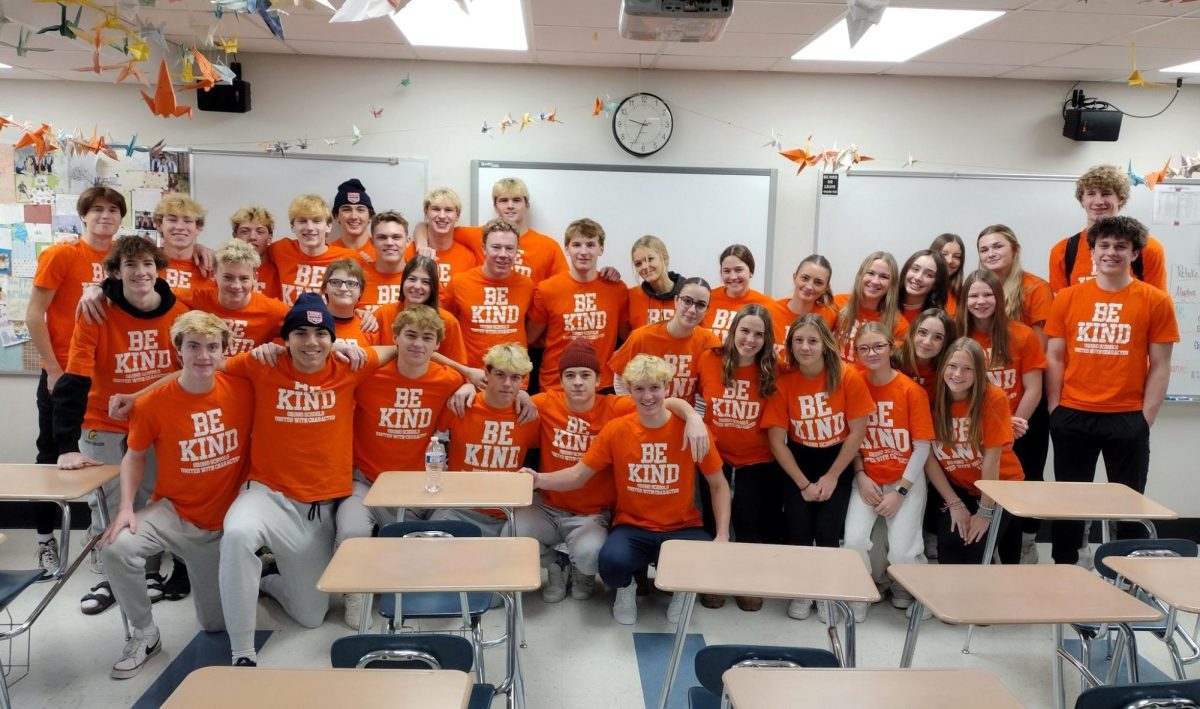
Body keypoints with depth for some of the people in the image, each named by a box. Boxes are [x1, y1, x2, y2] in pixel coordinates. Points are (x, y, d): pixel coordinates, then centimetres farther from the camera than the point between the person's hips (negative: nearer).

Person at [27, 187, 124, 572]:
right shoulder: (61, 255, -8)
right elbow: (34, 315, -8)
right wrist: (54, 370, -10)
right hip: (64, 374, -3)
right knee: (53, 454, 9)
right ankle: (46, 537, 22)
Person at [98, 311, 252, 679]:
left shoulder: (243, 390, -14)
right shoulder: (152, 404, -15)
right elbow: (135, 457, 0)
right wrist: (126, 507, -14)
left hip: (225, 519, 0)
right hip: (173, 511, 0)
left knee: (218, 623, 5)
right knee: (116, 547, -31)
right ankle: (145, 634, -5)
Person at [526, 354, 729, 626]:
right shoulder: (616, 430, -6)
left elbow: (718, 485, 0)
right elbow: (578, 475, -3)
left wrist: (722, 535, -12)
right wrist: (540, 480, -23)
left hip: (682, 528, 1)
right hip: (632, 527, 0)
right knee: (612, 561, -33)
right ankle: (626, 588, 8)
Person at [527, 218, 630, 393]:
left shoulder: (617, 289, -2)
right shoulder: (546, 289, -7)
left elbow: (627, 336, 11)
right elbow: (529, 338, 3)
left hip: (602, 386, 2)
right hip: (555, 388, -1)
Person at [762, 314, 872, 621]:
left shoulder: (849, 377, -16)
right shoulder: (784, 381, -13)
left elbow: (857, 432, -9)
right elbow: (777, 440, -10)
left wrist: (831, 477, -10)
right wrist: (803, 483, -13)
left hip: (837, 460, -1)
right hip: (798, 460, 1)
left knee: (827, 530, -14)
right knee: (800, 528, -15)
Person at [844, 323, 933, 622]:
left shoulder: (912, 390, -9)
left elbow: (922, 446, -6)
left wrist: (900, 492, -10)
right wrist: (861, 477, -8)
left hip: (906, 479, -1)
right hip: (867, 478, 2)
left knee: (902, 552, -16)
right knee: (855, 541, -20)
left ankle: (907, 590, 21)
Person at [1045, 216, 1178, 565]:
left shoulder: (1156, 301, 0)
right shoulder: (1067, 297, 3)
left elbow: (1160, 366, 1)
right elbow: (1054, 358, 4)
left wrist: (1146, 418, -4)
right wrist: (1055, 410, -1)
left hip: (1128, 418, -1)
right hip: (1072, 417, 1)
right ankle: (1064, 569, 25)